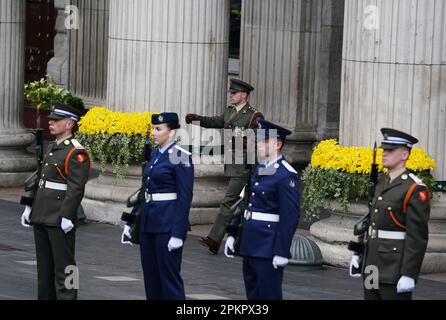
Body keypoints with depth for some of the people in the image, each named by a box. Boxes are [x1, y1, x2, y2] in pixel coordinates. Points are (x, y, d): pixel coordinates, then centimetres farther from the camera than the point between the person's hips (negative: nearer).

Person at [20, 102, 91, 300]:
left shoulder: (76, 153, -12)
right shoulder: (51, 148, 16)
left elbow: (76, 188, -18)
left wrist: (67, 216, -23)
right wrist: (29, 207, 19)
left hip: (60, 221, -9)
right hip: (42, 217, 9)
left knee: (63, 266, -6)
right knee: (44, 266, 13)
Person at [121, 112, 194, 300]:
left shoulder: (181, 157, -12)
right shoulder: (155, 155, 13)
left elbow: (185, 198, -15)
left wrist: (178, 234, -19)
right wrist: (130, 221, 19)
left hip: (168, 224, -8)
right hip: (148, 223, 8)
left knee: (169, 277, -5)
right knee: (150, 276, 10)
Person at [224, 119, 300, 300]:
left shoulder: (287, 175, -14)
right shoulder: (259, 170, 13)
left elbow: (290, 218, -18)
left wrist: (281, 253, -20)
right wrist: (232, 235, 16)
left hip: (268, 249, -9)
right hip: (250, 246, 9)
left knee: (269, 295, -3)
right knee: (253, 295, 13)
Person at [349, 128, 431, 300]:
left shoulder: (415, 189, -15)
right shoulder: (382, 182, 11)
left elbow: (417, 237, -18)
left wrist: (409, 275, -22)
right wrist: (358, 253, 16)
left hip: (395, 267, -8)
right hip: (373, 263, 8)